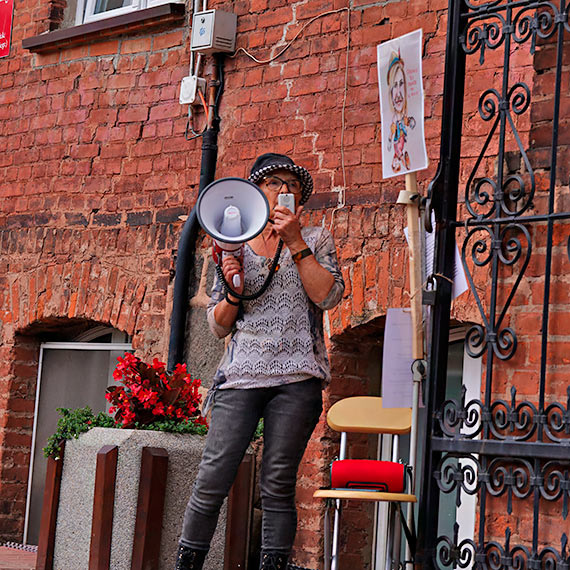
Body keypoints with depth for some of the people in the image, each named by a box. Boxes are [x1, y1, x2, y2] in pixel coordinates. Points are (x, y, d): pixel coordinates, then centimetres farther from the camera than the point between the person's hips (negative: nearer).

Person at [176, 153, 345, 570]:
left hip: (296, 378, -1)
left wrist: (295, 244, -6)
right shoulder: (236, 247, 16)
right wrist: (234, 292, -5)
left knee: (278, 484, -4)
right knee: (213, 479, -8)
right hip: (241, 376, 1)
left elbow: (328, 296, -4)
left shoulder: (316, 241, 14)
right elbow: (219, 325, 14)